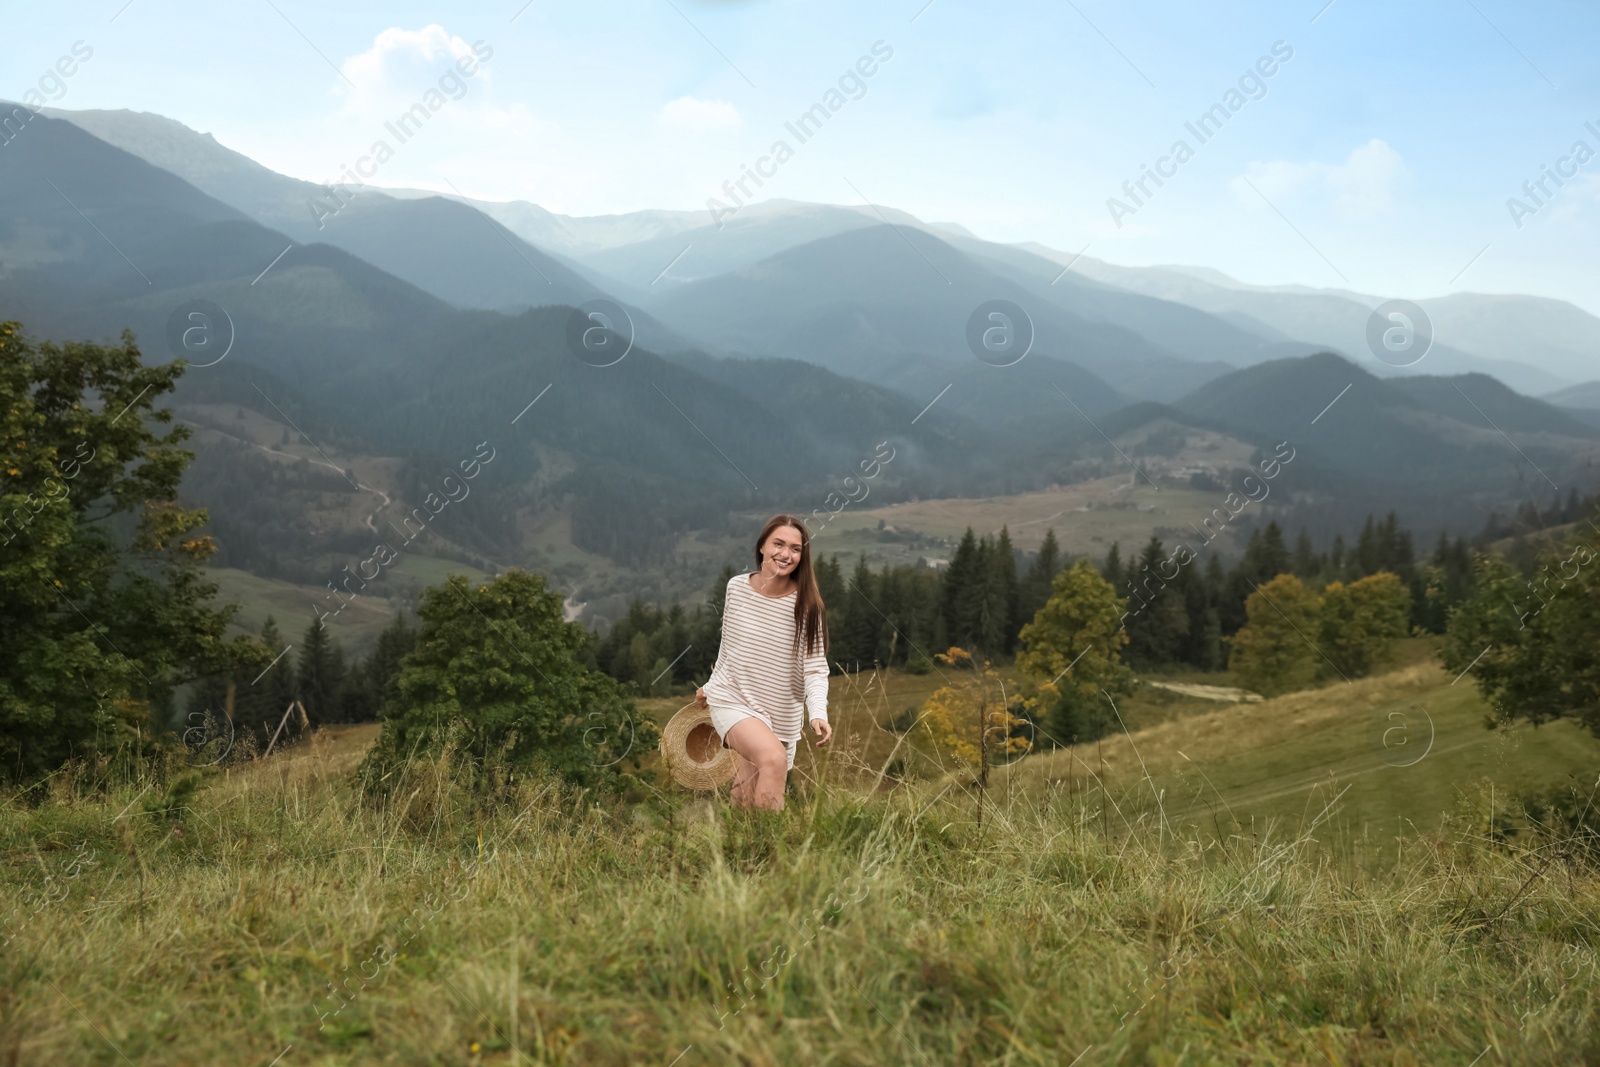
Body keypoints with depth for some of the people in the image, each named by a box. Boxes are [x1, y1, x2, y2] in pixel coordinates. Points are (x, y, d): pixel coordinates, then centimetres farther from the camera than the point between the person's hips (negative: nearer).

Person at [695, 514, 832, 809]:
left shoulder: (806, 606, -11)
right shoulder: (737, 587, -4)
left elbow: (815, 668, -14)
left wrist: (818, 714, -30)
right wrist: (711, 686, 23)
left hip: (781, 716, 1)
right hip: (732, 701, -1)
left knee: (744, 802, 1)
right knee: (774, 759, -27)